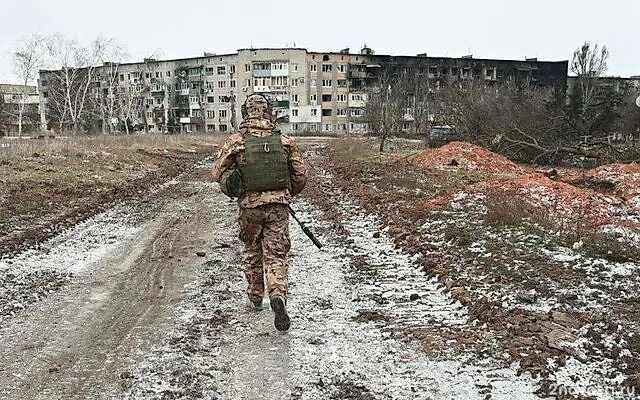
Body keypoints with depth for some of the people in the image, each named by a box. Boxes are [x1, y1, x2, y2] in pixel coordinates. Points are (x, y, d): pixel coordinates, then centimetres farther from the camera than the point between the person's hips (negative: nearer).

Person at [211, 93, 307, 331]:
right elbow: (301, 174, 3)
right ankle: (278, 295, -17)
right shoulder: (285, 141, -2)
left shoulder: (236, 141, -6)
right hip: (278, 206, 0)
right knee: (276, 255, 6)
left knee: (252, 251, 21)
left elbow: (217, 173, -2)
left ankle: (256, 297, 33)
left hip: (249, 206, 0)